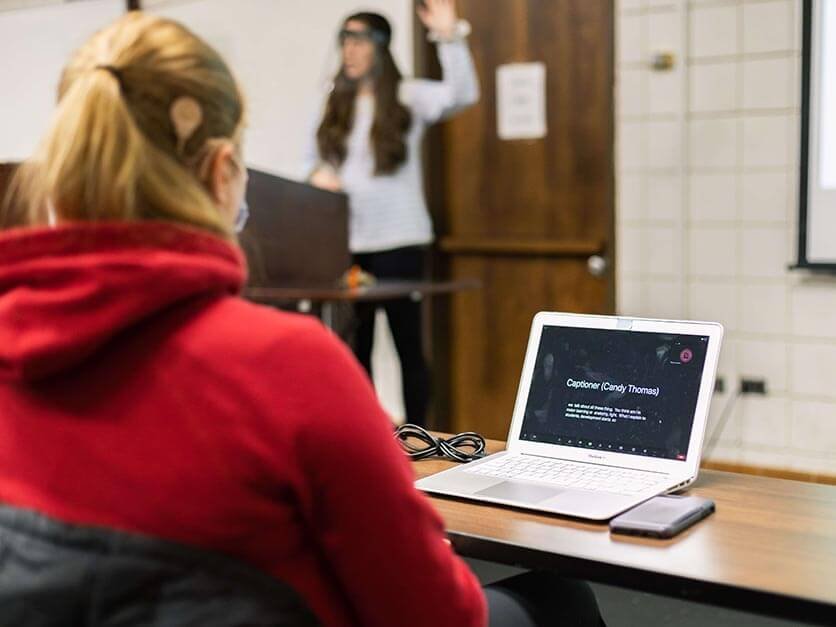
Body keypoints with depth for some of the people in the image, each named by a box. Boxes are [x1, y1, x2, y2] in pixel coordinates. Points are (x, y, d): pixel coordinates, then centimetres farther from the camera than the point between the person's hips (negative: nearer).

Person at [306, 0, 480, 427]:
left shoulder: (408, 97, -4)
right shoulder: (335, 102, 12)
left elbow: (461, 95, -21)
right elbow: (314, 155, 17)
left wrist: (449, 36, -31)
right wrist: (318, 173, -6)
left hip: (397, 241, -5)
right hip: (346, 241, 5)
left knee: (407, 343, 2)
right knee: (352, 345, 12)